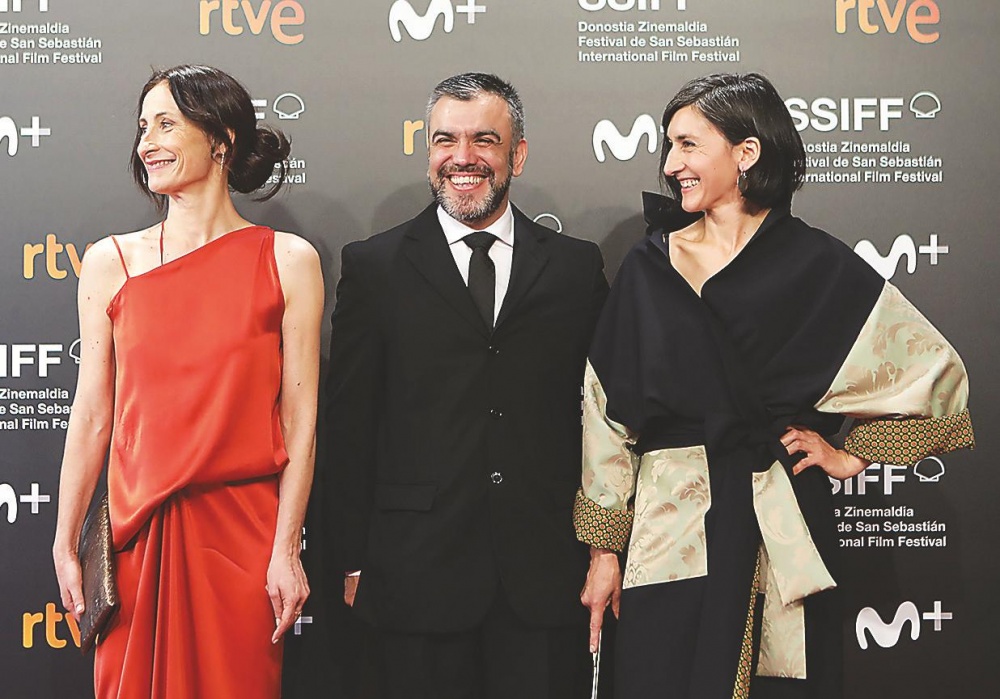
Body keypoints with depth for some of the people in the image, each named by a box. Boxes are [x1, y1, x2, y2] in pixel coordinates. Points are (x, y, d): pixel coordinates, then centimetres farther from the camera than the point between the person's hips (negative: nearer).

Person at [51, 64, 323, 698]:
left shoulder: (288, 261, -2)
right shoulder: (111, 263, 4)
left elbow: (300, 420, -3)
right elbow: (91, 416, 5)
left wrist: (285, 551, -7)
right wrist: (66, 545, 3)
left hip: (243, 534, -1)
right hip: (138, 531, 2)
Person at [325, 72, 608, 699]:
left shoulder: (577, 267, 7)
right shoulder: (375, 267, 3)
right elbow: (350, 424, 2)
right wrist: (353, 563, -1)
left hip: (547, 574, 1)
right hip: (421, 571, -1)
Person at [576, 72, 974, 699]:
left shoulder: (817, 264, -1)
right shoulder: (650, 267, 5)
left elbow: (938, 375, 3)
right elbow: (608, 410, 5)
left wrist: (852, 457, 3)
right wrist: (605, 549, 3)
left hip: (780, 529, -1)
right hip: (668, 525, 2)